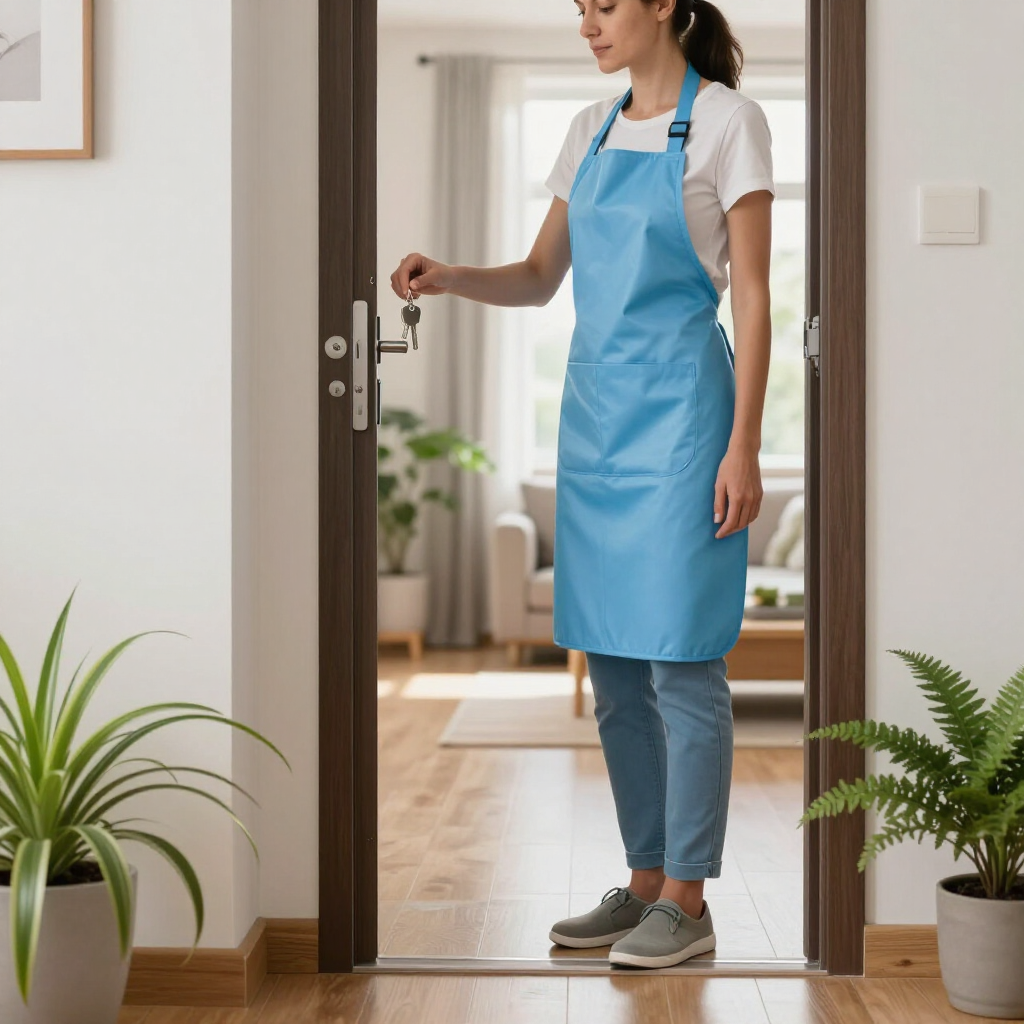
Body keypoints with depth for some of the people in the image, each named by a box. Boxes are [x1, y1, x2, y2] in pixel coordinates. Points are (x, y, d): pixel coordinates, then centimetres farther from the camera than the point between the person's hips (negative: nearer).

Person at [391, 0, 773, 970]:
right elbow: (540, 277, 17)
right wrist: (448, 277, -2)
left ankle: (687, 899, 8)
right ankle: (644, 881, 21)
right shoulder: (590, 129, 14)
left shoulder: (726, 121, -4)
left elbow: (751, 296, -8)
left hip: (679, 406, -7)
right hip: (593, 406, 7)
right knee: (611, 663, 9)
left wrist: (743, 446, -13)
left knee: (679, 659, -4)